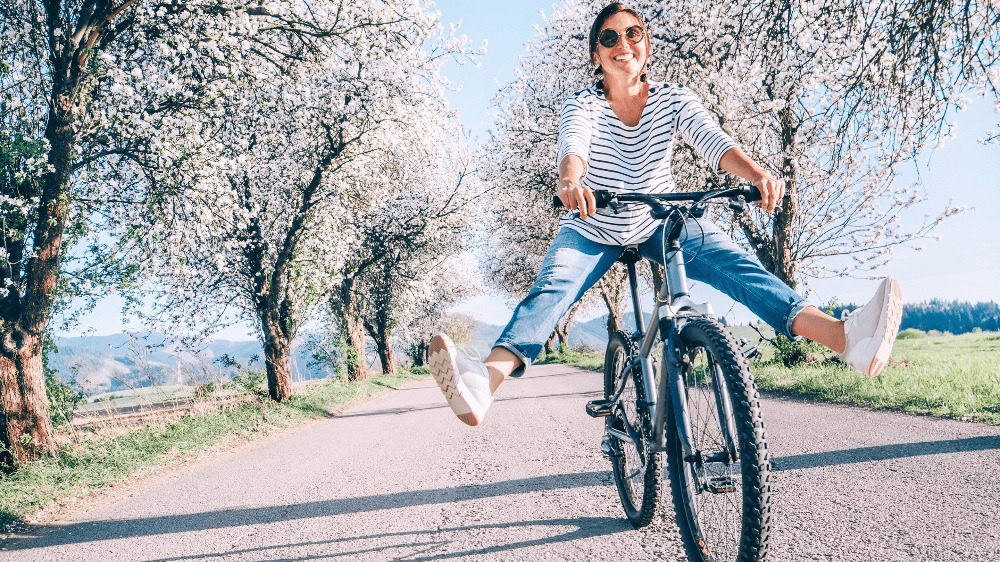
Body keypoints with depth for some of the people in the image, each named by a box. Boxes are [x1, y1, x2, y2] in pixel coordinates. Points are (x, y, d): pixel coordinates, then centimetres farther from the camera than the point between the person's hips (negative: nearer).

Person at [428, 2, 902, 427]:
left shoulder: (673, 100, -9)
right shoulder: (583, 105, -13)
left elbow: (713, 142, -26)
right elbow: (573, 146, -35)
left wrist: (758, 174, -48)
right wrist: (570, 181, -60)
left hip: (662, 222, 2)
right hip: (593, 229, -2)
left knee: (737, 265, -24)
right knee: (551, 289, -30)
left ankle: (848, 338, -40)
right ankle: (484, 382, -55)